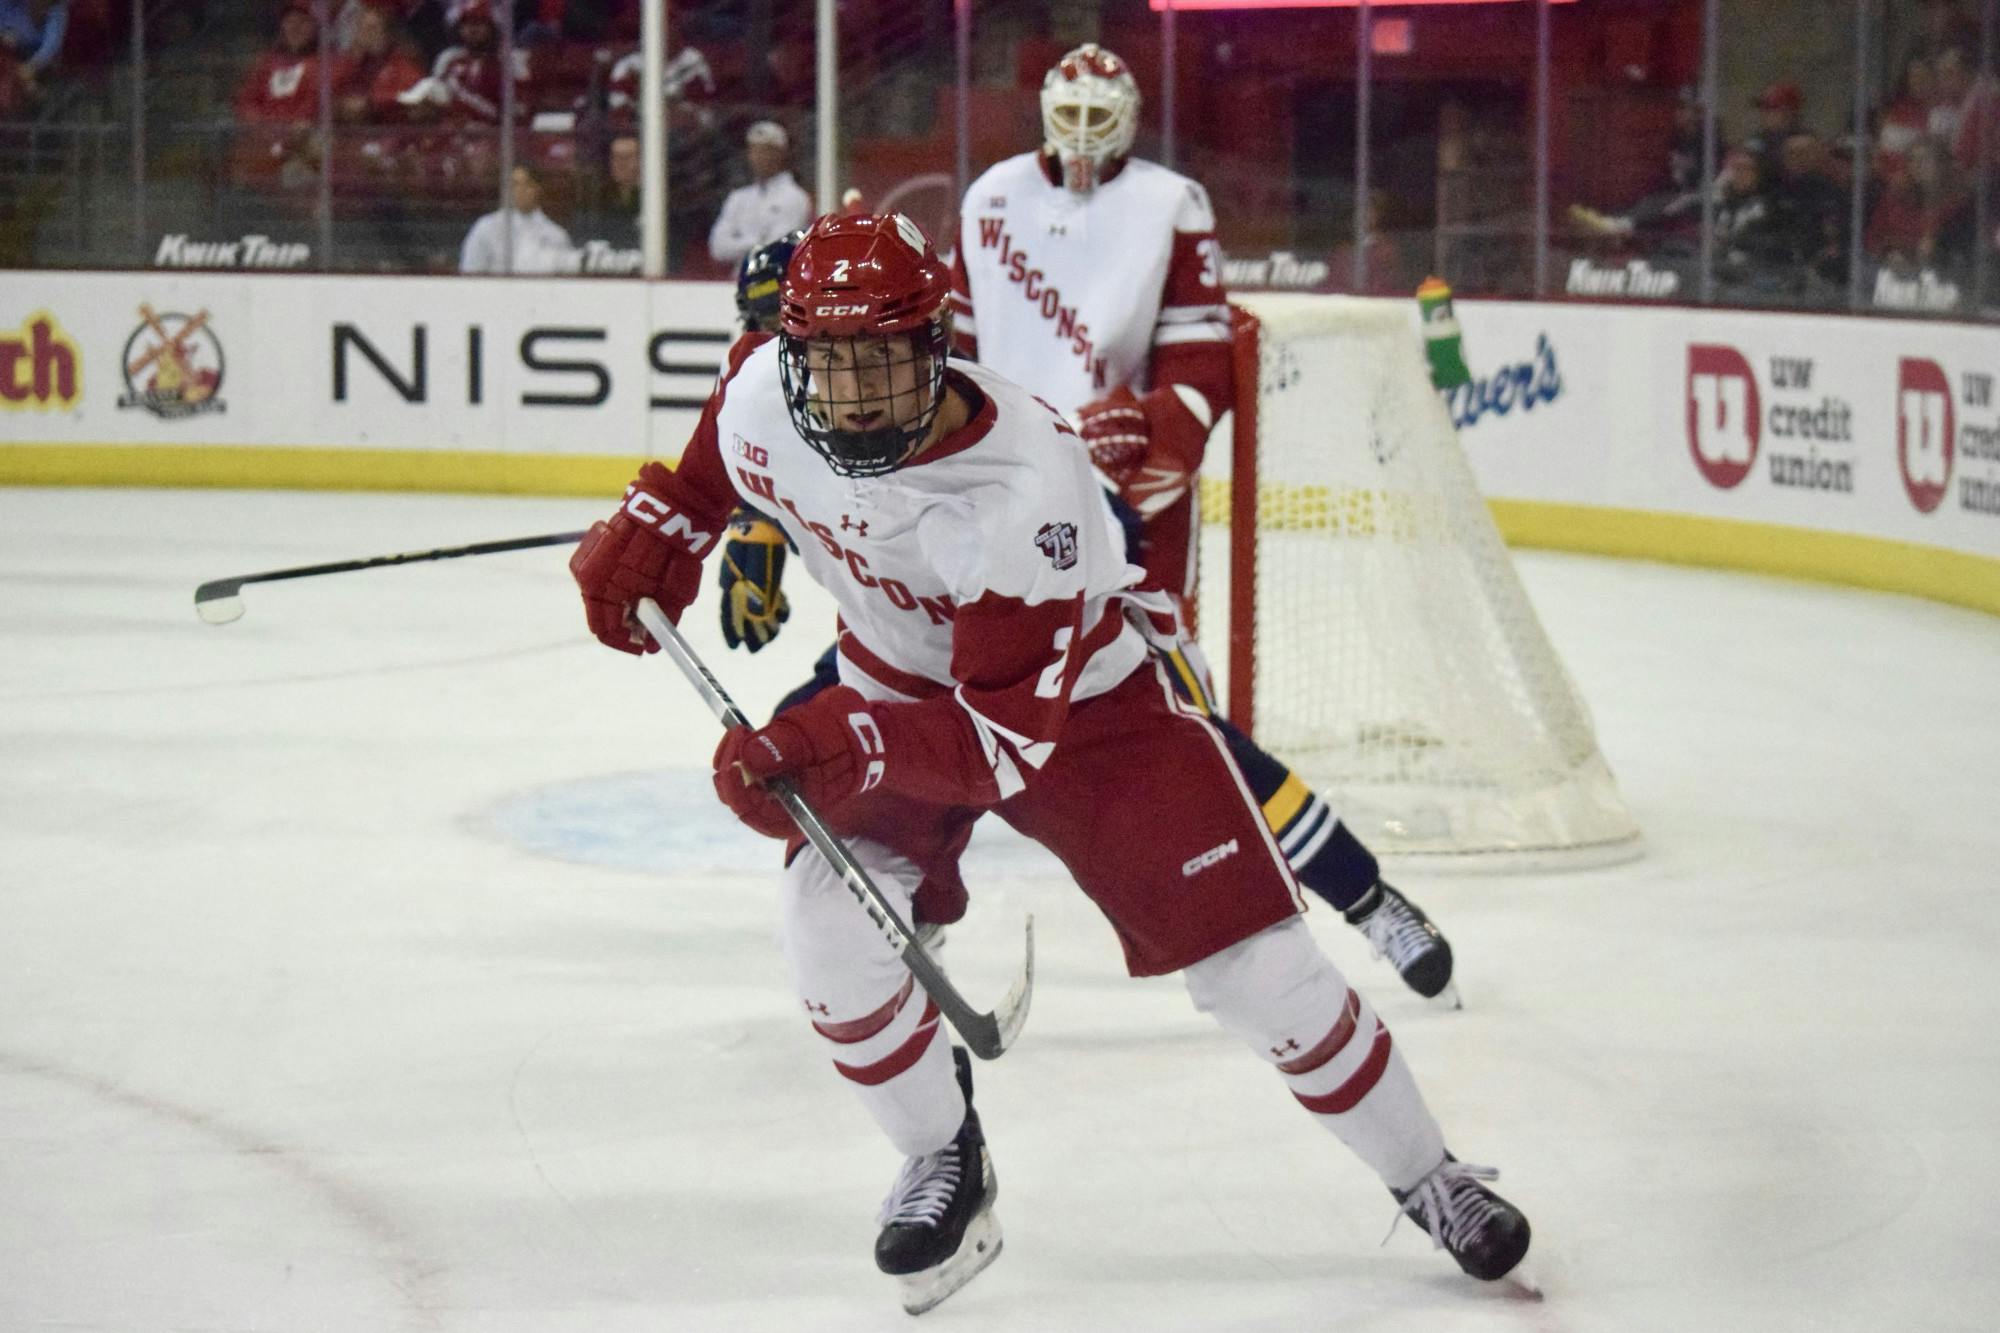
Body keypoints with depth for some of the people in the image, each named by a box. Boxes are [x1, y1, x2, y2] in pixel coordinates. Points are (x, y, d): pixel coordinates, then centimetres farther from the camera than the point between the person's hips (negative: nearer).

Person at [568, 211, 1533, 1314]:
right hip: (899, 677, 5)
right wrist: (649, 531, -2)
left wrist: (838, 749, -46)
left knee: (1252, 962, -6)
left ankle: (1426, 1178, 15)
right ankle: (944, 1161, 9)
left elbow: (1012, 731, -37)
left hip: (1081, 697, -4)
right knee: (830, 924, -18)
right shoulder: (764, 395, -23)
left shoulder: (1024, 488, -39)